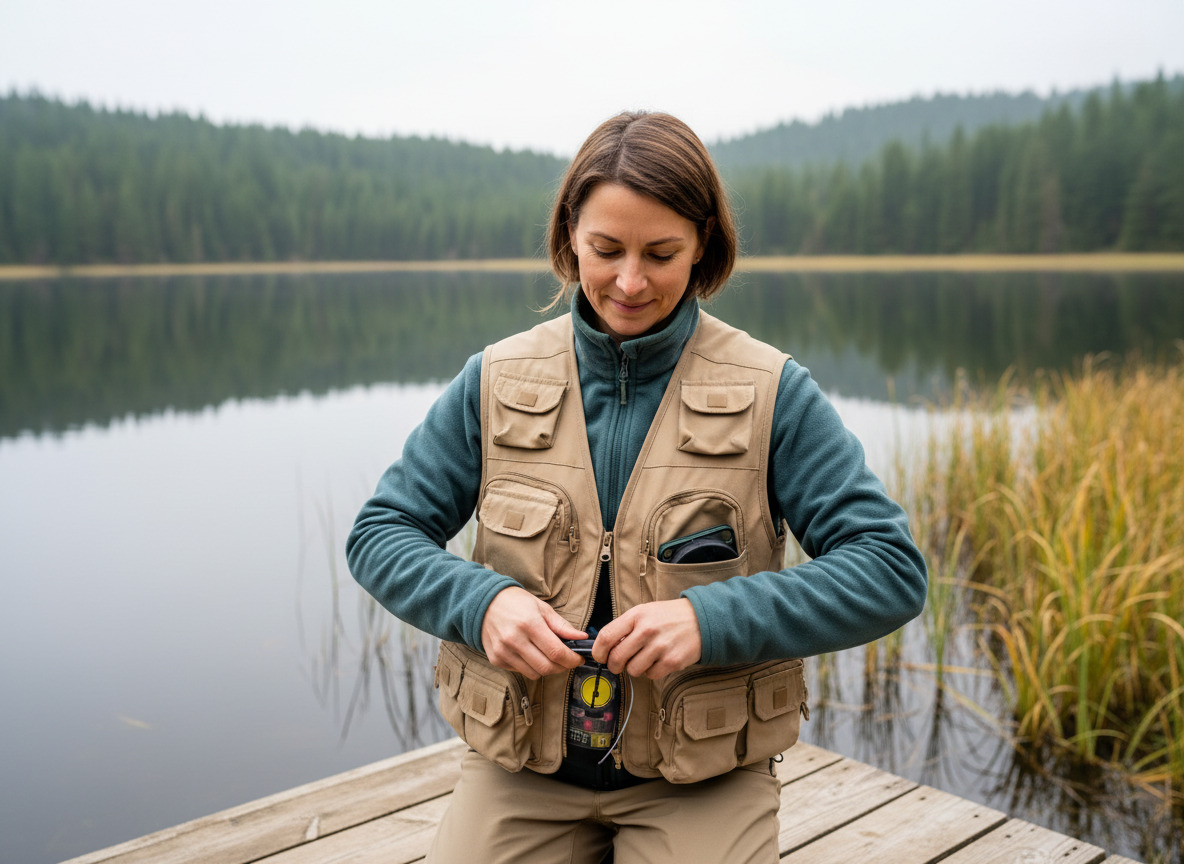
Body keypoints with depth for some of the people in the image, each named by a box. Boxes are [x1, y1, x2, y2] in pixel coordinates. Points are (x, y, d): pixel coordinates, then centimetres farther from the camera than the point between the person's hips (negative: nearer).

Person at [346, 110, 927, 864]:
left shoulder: (772, 392, -8)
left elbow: (892, 570, -10)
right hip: (522, 762, 2)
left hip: (702, 778, -1)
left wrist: (712, 619, -24)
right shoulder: (494, 382, -1)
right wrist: (480, 600, -18)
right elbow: (381, 533, 4)